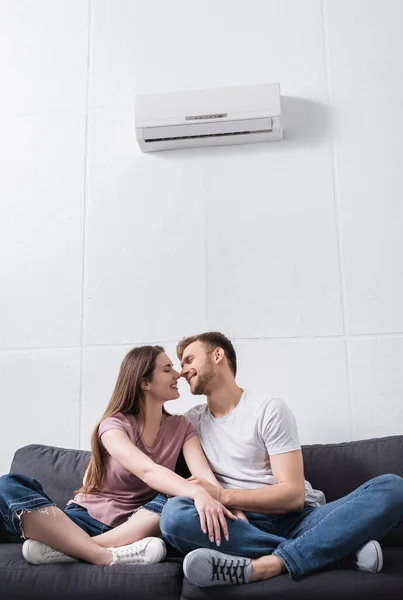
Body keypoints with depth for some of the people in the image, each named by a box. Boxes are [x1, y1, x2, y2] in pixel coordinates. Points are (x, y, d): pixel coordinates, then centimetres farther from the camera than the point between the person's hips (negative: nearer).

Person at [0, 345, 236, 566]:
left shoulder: (182, 427, 3)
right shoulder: (114, 425, -10)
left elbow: (204, 475, -13)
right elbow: (147, 470, -28)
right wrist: (198, 493, -45)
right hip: (89, 519, -2)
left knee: (179, 501, -31)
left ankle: (64, 546, -30)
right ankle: (110, 556, -37)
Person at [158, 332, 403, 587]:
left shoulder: (269, 409, -1)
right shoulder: (191, 421, 12)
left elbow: (293, 494, -8)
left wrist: (222, 496, -18)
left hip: (296, 520, -1)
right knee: (174, 513, -31)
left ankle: (267, 565, -36)